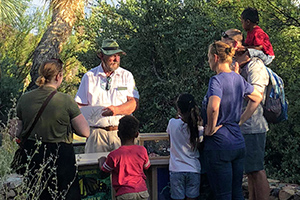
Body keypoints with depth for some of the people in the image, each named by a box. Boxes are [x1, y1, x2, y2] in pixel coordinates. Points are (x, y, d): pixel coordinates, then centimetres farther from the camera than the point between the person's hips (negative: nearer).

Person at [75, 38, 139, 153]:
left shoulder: (126, 76, 12)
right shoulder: (89, 77, 11)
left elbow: (134, 103, 3)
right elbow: (80, 105, 9)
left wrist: (117, 110, -15)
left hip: (121, 131, 0)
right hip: (96, 133, 0)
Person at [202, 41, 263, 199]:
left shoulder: (216, 80, -15)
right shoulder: (238, 79, 8)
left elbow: (213, 107, -32)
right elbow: (257, 97, 23)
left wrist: (211, 129, -17)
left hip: (219, 143, -7)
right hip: (238, 142, 7)